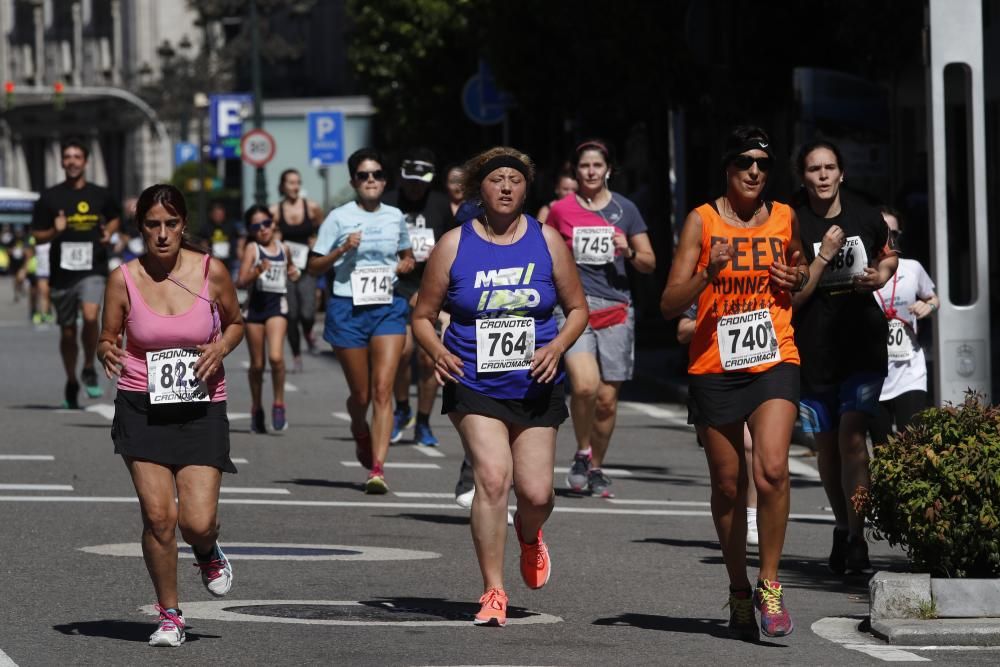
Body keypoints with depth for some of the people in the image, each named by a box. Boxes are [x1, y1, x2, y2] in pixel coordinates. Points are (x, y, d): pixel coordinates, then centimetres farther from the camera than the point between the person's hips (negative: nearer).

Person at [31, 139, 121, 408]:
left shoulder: (100, 195, 5)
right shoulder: (50, 198, 1)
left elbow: (113, 218, 24)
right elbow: (38, 236, 4)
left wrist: (109, 232, 2)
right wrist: (55, 231, -16)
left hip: (93, 269, -1)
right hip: (62, 272, 1)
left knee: (90, 316, -25)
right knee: (67, 332, 9)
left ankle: (89, 370, -2)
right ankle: (71, 383, 29)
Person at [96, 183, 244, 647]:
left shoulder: (211, 272, -4)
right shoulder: (124, 279, -4)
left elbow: (236, 323, 12)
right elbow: (107, 339, 7)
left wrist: (221, 347, -9)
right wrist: (107, 352, -16)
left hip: (201, 407, 0)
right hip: (142, 406, 0)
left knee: (198, 522, -9)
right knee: (158, 516, -8)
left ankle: (208, 554, 30)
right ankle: (169, 616, 11)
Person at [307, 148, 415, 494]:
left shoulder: (395, 217, 9)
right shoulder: (339, 218, -1)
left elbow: (406, 255, 26)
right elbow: (314, 267, 2)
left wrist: (405, 264, 3)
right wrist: (342, 250, -15)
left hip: (388, 308, 1)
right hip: (348, 309, -1)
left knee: (382, 389, -12)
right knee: (360, 395, 6)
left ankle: (377, 468, -16)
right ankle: (361, 434, 41)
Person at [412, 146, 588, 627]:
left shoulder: (547, 241, 3)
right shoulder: (454, 245, 0)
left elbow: (577, 308, 10)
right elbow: (423, 316, 6)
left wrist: (557, 347, -9)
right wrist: (437, 352, -14)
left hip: (535, 387, 2)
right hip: (474, 385, -2)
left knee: (535, 492, -1)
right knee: (492, 477, -19)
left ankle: (529, 536, 39)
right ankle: (493, 592, -10)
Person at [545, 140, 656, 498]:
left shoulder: (624, 209, 8)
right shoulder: (561, 210, 6)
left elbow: (649, 263, 11)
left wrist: (629, 252, -8)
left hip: (615, 309, 2)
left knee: (607, 399, 2)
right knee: (585, 384, -23)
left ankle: (596, 469, 21)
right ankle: (582, 453, 0)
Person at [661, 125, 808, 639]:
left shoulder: (785, 218, 7)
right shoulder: (702, 221, 0)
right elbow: (669, 304, -4)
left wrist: (796, 279, 3)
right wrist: (708, 275, -22)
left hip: (774, 362, 0)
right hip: (714, 367, 0)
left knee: (771, 470, -20)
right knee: (728, 484, 7)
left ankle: (769, 583, -8)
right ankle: (739, 592, 23)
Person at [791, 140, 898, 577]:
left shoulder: (864, 217, 2)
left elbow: (888, 257, 24)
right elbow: (791, 296, -10)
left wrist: (881, 277, 2)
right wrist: (823, 257, -19)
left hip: (863, 342, 0)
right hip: (814, 348, 0)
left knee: (851, 435, -14)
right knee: (827, 444, 10)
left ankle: (857, 539, -16)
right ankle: (843, 529, 30)